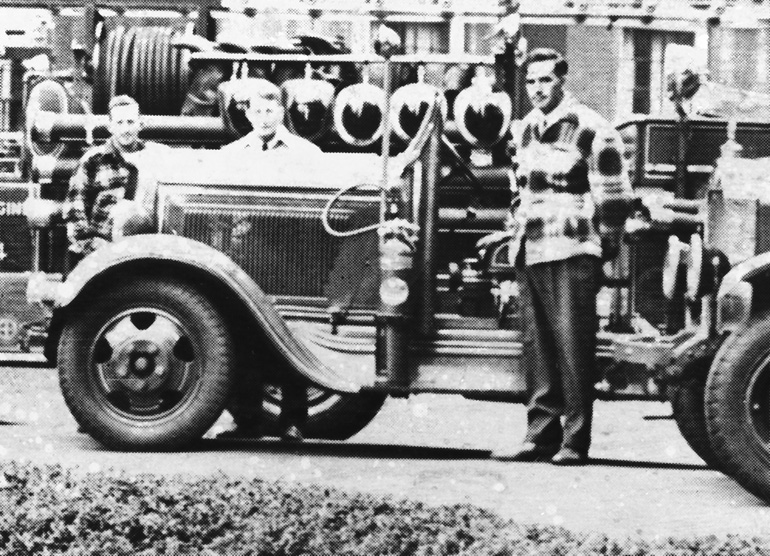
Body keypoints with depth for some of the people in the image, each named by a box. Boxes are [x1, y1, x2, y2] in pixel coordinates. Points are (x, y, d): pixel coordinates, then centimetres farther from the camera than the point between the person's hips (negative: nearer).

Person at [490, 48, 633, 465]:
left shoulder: (589, 129, -7)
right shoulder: (523, 130, 17)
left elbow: (614, 195, -6)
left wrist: (606, 243, -4)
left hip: (572, 252, -7)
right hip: (530, 251, 7)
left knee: (573, 346, -6)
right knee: (536, 347, 7)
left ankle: (575, 440, -3)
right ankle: (541, 434, 13)